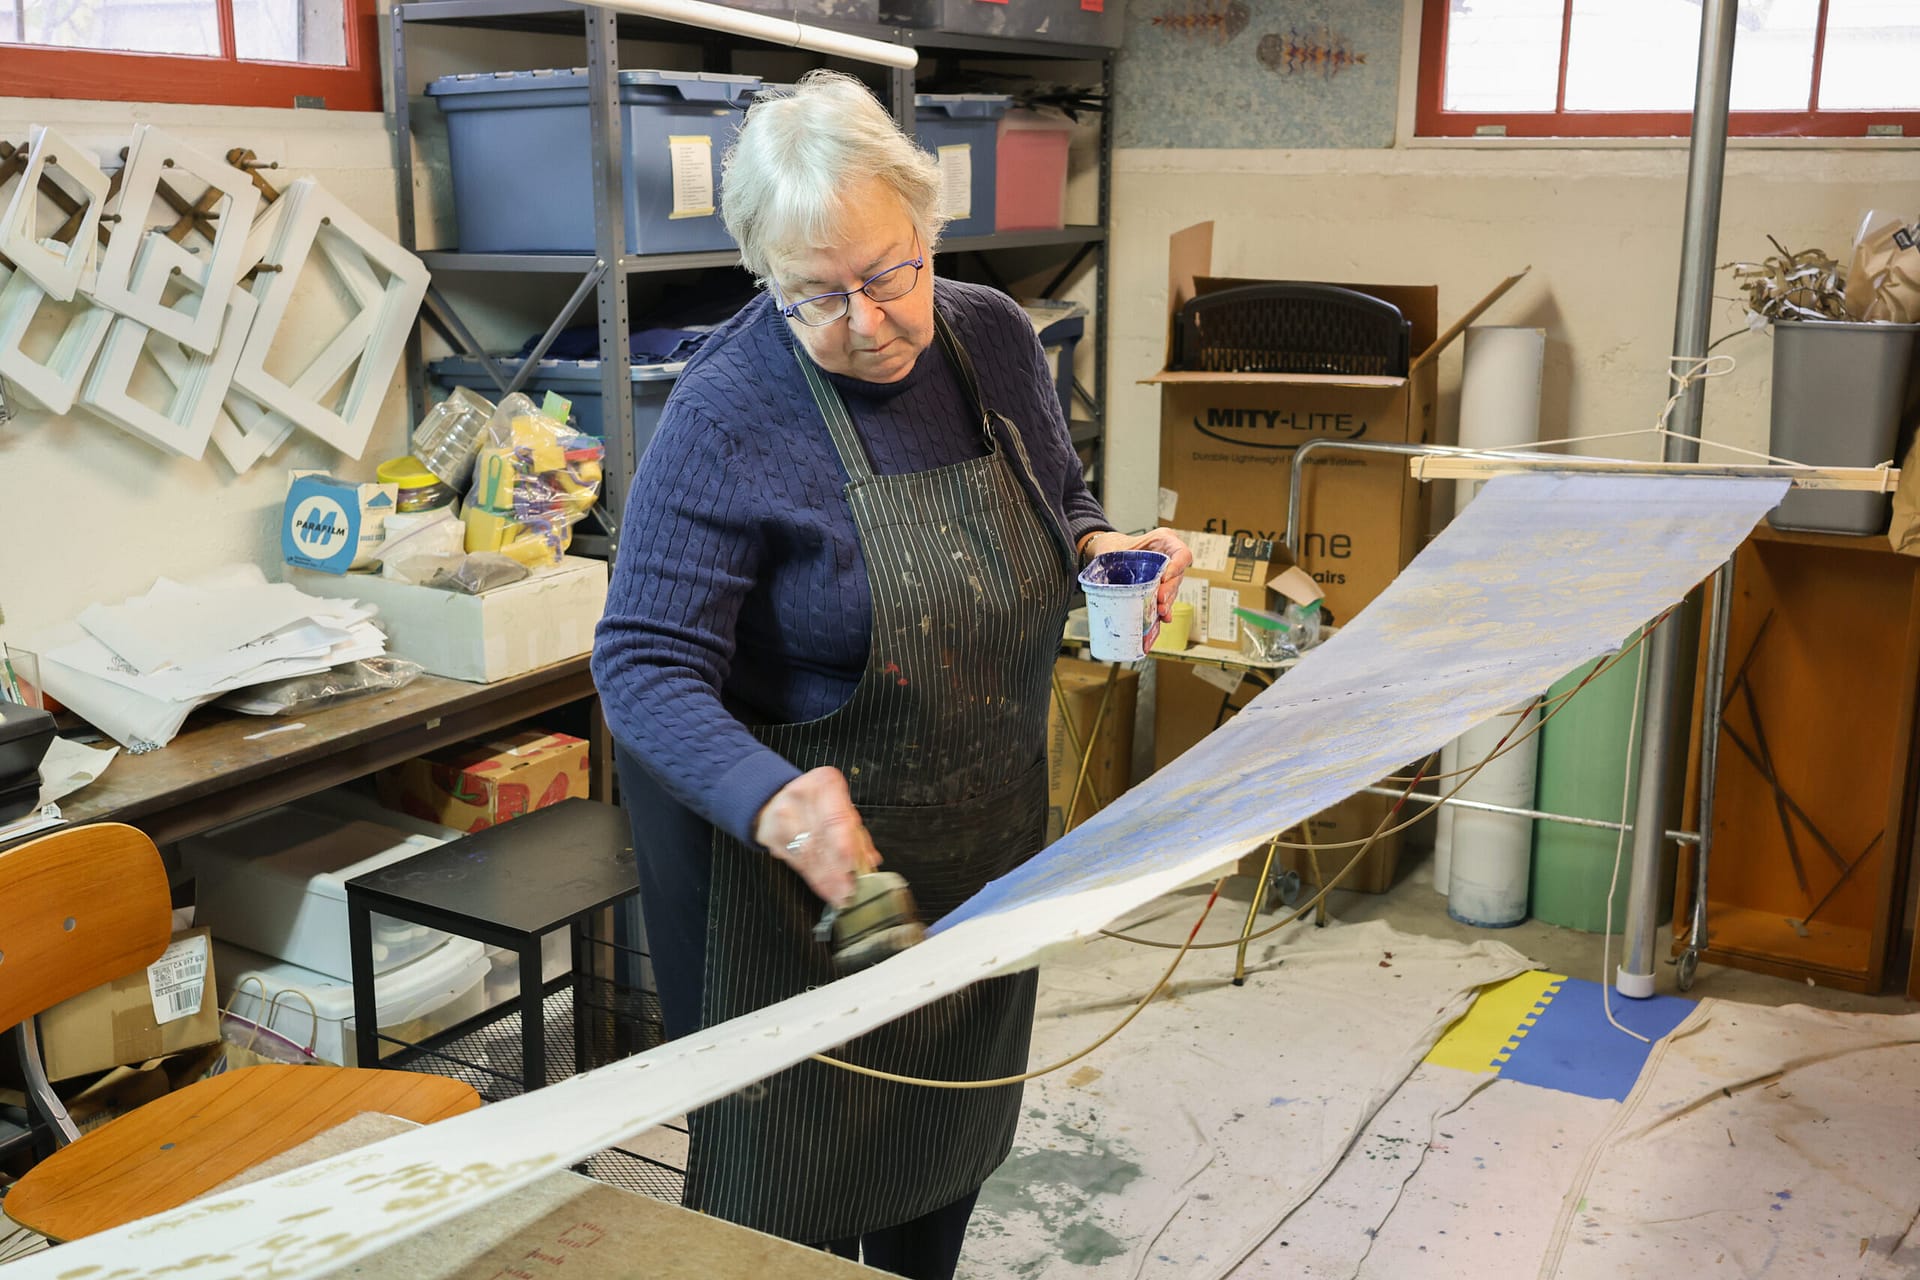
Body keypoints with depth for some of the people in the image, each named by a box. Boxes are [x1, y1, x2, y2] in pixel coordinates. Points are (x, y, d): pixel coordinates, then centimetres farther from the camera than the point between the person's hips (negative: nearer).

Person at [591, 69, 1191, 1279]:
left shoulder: (997, 340, -5)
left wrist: (1101, 548, -10)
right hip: (810, 864, -5)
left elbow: (1060, 500, 13)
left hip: (987, 842, 6)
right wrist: (772, 802, -42)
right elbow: (646, 666, -25)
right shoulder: (728, 415, -23)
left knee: (953, 1135, 24)